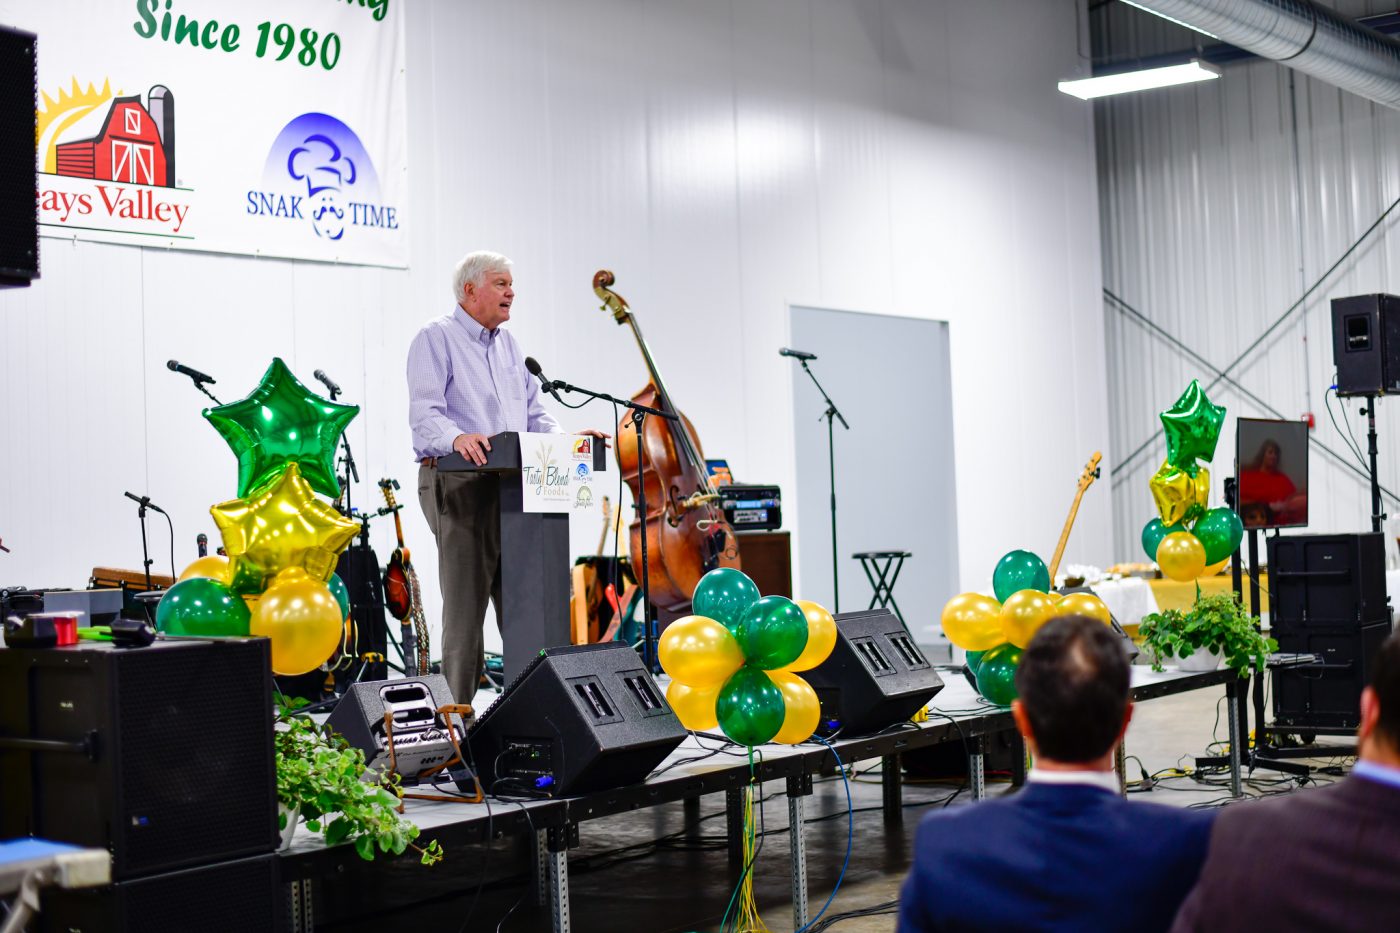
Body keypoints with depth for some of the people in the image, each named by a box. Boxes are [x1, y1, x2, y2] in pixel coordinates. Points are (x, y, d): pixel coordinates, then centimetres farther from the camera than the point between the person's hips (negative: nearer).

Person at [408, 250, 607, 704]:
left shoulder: (508, 344, 21)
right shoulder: (436, 339, -3)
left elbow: (533, 413, 20)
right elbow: (424, 413, -16)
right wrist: (457, 437, -36)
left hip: (512, 483, 7)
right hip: (458, 483, -7)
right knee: (466, 603, -8)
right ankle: (458, 709, -3)